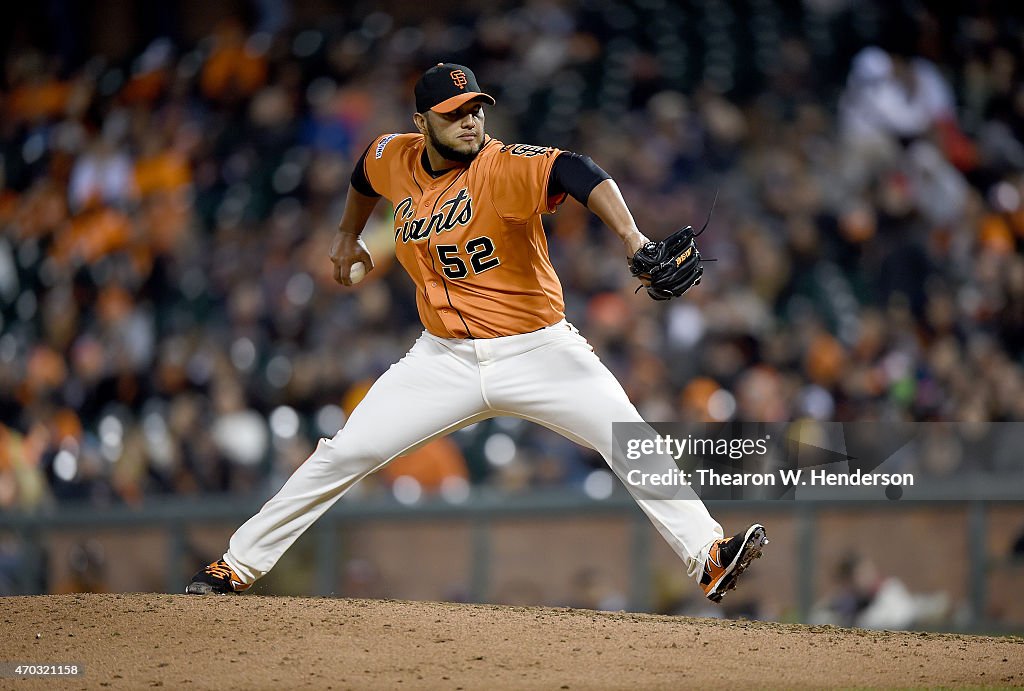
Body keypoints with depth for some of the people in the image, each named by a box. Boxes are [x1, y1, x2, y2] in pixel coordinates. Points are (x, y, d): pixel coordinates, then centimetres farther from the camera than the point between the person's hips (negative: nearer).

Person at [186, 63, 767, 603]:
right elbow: (366, 177, 24)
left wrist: (633, 239, -55)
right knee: (344, 455, -1)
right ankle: (239, 564, 9)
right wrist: (348, 237, 36)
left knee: (629, 442, -18)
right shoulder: (394, 160, -3)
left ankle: (708, 555, -12)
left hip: (538, 351, -3)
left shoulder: (503, 167, -20)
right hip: (447, 358, 3)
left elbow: (579, 175, -39)